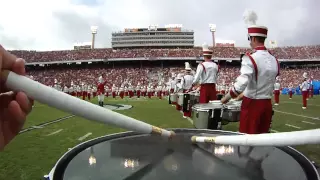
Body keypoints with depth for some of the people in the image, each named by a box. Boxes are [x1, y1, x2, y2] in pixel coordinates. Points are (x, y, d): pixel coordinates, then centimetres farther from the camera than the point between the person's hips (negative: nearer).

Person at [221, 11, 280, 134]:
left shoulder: (250, 59, -18)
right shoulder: (274, 60, 4)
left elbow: (241, 84, -27)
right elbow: (269, 84, 13)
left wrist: (226, 98, -13)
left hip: (252, 104, -6)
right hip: (267, 104, 7)